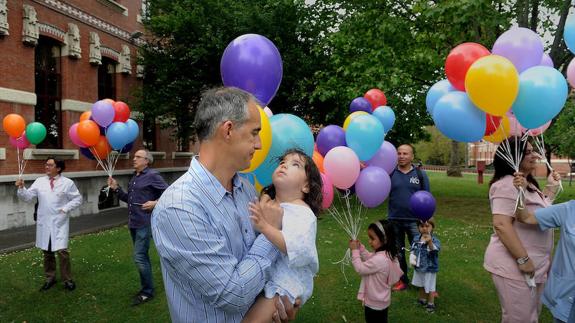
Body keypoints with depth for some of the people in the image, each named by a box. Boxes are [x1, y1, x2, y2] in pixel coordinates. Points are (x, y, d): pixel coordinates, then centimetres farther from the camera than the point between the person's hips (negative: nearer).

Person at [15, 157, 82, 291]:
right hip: (44, 222, 4)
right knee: (47, 251, 14)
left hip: (60, 223, -4)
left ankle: (67, 280, 6)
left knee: (62, 251, -10)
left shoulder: (67, 183, -4)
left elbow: (77, 199, 0)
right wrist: (21, 188, -15)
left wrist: (66, 209, -11)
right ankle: (50, 278, 29)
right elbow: (28, 197, 2)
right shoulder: (39, 181, 4)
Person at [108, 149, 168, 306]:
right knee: (142, 256, 16)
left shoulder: (152, 175, -11)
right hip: (133, 223, 9)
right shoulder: (134, 177, 14)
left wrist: (155, 203, -21)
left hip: (145, 223, -9)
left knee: (139, 257, -8)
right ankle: (146, 288, 27)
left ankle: (147, 292, 5)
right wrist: (116, 188, 6)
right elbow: (129, 199, 16)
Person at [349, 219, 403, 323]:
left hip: (374, 304, -9)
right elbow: (369, 258, 10)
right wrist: (360, 247, -4)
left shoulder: (380, 259, -35)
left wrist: (355, 250, -16)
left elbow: (360, 269, -24)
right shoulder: (386, 253, -5)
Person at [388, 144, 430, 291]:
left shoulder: (420, 174, 1)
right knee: (398, 252, 13)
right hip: (394, 220, 1)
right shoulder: (390, 173, 0)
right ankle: (402, 280, 27)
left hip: (414, 220, -1)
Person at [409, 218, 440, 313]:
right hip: (419, 267, 6)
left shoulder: (434, 240, -24)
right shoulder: (416, 238, -5)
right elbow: (413, 250, 8)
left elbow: (435, 250, -44)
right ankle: (422, 300, 47)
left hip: (430, 268, -6)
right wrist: (412, 258, -8)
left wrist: (430, 241, -62)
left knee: (430, 287, 11)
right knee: (421, 285, 25)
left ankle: (431, 304, 31)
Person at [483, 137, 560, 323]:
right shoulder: (507, 185, -19)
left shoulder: (528, 184, 12)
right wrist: (523, 259, -26)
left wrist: (550, 191, 18)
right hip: (514, 266, -10)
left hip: (535, 265, 10)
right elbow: (501, 224, -27)